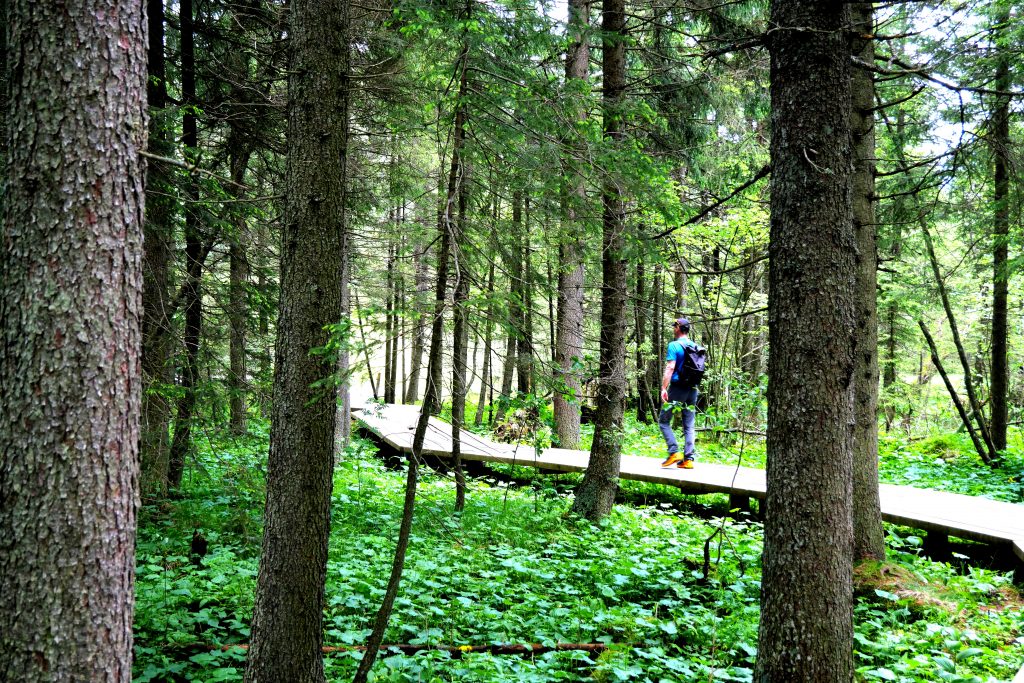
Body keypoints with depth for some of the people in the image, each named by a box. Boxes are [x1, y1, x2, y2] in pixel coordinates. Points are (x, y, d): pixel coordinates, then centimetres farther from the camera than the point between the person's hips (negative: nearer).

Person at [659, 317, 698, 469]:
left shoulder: (674, 345, -8)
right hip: (692, 389, 6)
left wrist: (663, 388, -16)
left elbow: (670, 368, -16)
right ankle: (688, 459, 3)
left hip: (677, 388, -6)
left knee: (664, 421, 4)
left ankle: (674, 452, -8)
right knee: (689, 426, 7)